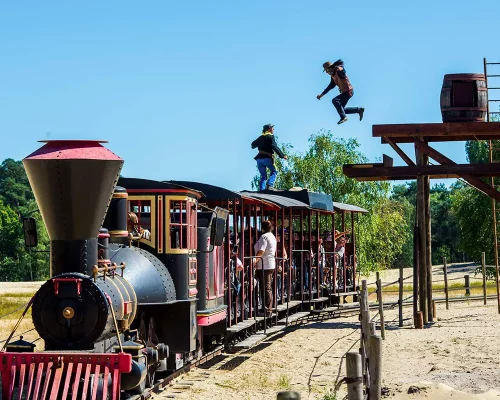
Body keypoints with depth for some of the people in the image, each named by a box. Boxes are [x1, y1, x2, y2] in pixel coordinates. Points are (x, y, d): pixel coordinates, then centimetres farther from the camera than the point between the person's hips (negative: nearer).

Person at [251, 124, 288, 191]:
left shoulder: (261, 137, 17)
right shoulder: (270, 137, -2)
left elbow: (253, 144, 32)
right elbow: (275, 147, -15)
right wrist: (282, 155, -16)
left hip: (259, 158, 6)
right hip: (267, 158, -6)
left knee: (263, 176, 12)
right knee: (274, 171, 10)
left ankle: (262, 190, 1)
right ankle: (270, 185, -11)